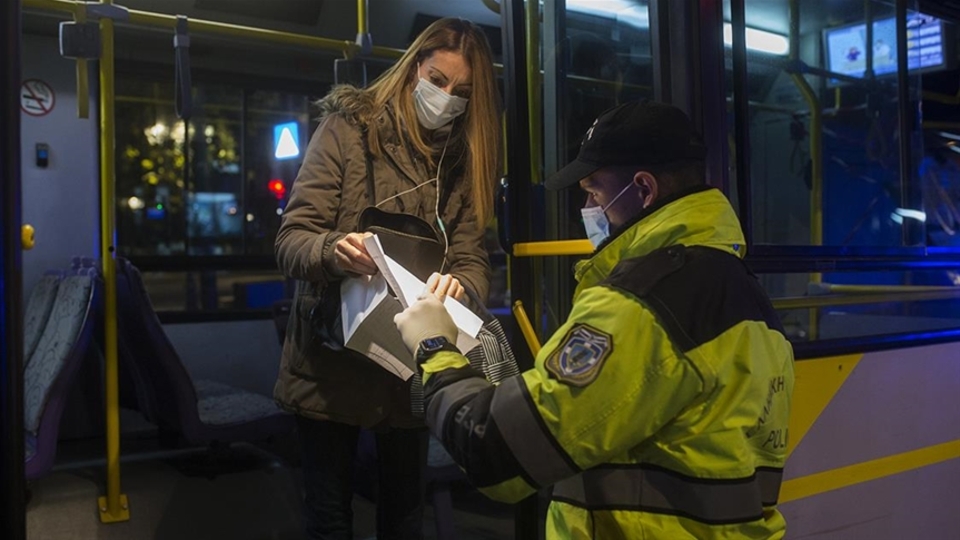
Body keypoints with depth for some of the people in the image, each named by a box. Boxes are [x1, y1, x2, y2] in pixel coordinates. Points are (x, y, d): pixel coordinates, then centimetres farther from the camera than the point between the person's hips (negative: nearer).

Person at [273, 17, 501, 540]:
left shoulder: (465, 158, 6)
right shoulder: (347, 128, -6)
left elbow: (473, 257, -2)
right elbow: (291, 239, -11)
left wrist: (457, 285, -27)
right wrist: (333, 251, -34)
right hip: (331, 360, -3)